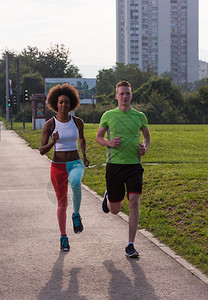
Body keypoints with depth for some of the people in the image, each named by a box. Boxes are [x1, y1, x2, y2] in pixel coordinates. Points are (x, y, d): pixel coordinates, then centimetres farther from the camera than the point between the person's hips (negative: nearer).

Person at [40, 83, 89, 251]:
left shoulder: (78, 122, 0)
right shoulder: (49, 124, -7)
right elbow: (42, 151, -8)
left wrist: (84, 155, 6)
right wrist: (53, 142, -28)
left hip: (76, 165, 0)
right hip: (58, 167, 0)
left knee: (75, 184, -36)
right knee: (62, 204, 9)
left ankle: (76, 215, -11)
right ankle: (63, 237, 30)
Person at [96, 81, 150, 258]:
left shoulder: (139, 116, 6)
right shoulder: (108, 115, 2)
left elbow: (147, 136, 21)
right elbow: (98, 137, 12)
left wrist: (145, 148, 0)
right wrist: (109, 143, -9)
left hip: (134, 165, 1)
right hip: (114, 164, -1)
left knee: (134, 202, -14)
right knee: (115, 210, 6)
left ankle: (130, 245, -7)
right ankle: (108, 197, 45)